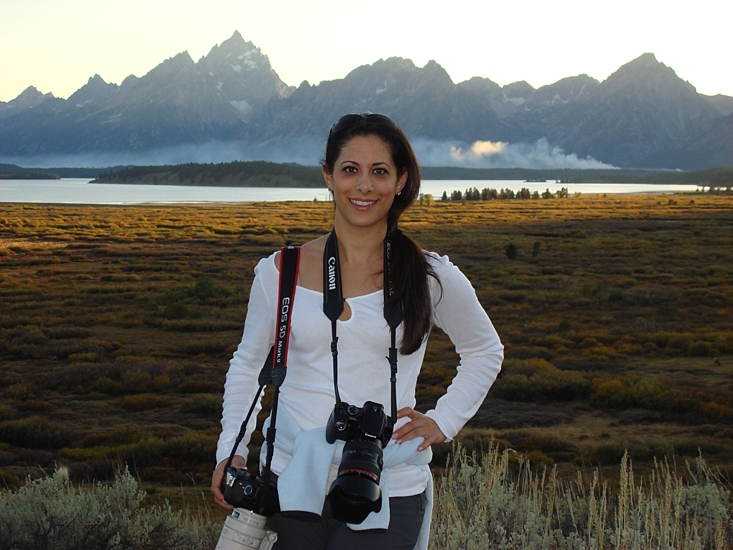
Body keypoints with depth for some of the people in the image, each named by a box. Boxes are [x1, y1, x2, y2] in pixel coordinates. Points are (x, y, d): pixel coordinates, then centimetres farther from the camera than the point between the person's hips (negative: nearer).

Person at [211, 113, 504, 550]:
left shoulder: (432, 278, -1)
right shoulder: (281, 272, 1)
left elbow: (486, 351, 16)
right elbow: (248, 363, 14)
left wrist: (443, 422, 6)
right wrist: (232, 450, 3)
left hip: (387, 492, -1)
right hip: (291, 481, 2)